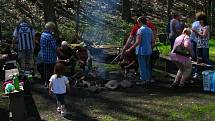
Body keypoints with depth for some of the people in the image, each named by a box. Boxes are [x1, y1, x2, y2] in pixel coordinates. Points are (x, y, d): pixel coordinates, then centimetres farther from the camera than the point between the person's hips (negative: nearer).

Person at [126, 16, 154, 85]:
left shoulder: (140, 30, -15)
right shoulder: (150, 30, 7)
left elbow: (138, 42, -20)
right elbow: (152, 41, 10)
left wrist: (130, 49, -16)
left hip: (142, 51, -7)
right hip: (148, 51, 7)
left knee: (142, 66, -1)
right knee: (147, 65, 16)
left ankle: (143, 80, 2)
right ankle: (148, 78, 22)